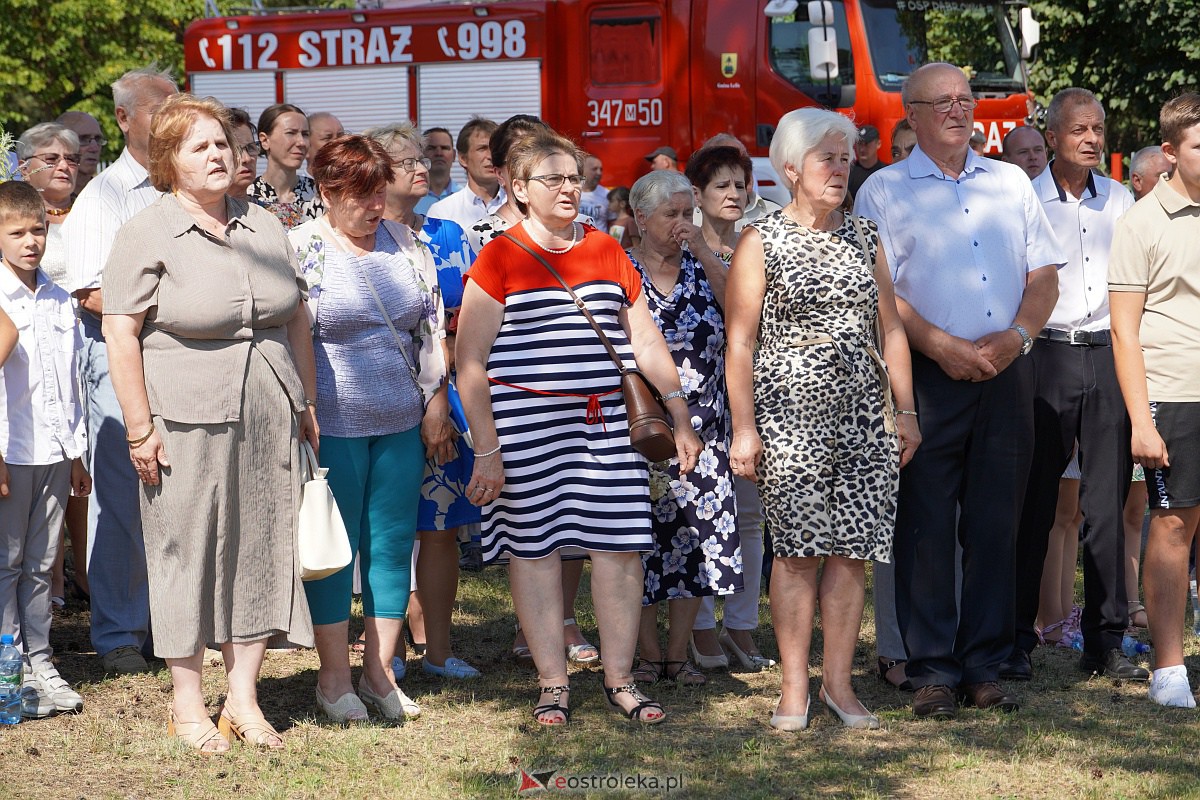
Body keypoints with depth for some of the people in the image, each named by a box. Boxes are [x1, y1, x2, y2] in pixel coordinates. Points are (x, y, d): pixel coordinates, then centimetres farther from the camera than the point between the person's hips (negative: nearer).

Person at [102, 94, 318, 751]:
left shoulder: (263, 226, 12)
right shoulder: (146, 235, -6)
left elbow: (296, 319, 18)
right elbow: (121, 334, -9)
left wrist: (308, 403, 14)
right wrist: (139, 429, -14)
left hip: (268, 420, 5)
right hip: (186, 421, -5)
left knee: (261, 549, 6)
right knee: (187, 554, 2)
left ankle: (243, 697, 16)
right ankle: (187, 702, 13)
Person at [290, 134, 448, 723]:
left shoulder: (406, 244, 9)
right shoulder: (299, 250, -5)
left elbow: (432, 328, 13)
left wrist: (435, 405, 9)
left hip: (400, 425, 5)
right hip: (331, 427, -5)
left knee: (393, 544, 7)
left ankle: (380, 670, 18)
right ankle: (333, 677, 12)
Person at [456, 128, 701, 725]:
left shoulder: (605, 250, 13)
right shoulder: (499, 259, -1)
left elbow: (645, 339, 16)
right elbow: (469, 362, -4)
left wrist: (681, 418, 12)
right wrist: (486, 450, -9)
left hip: (607, 421, 4)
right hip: (528, 423, -4)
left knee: (620, 545, 1)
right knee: (534, 545, 1)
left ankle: (620, 679, 12)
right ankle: (553, 684, 10)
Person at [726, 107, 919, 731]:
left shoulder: (864, 239, 14)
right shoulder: (761, 242, 0)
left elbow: (891, 329, 16)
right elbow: (740, 341, -2)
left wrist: (906, 410, 10)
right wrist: (743, 427, -9)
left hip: (862, 414, 4)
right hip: (790, 415, -4)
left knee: (852, 550, 1)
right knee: (799, 550, -5)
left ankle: (839, 681, 10)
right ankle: (795, 687, 3)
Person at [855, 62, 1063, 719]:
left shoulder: (1010, 183, 15)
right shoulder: (884, 191, 3)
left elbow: (1044, 276, 12)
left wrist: (1015, 336, -6)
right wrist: (941, 346, -15)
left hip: (1006, 371, 3)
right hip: (927, 375, -3)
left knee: (995, 523, 4)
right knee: (926, 524, -3)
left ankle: (984, 666, 10)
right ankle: (931, 670, 2)